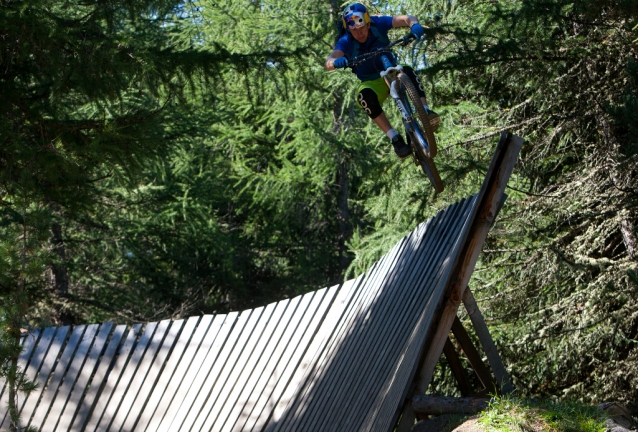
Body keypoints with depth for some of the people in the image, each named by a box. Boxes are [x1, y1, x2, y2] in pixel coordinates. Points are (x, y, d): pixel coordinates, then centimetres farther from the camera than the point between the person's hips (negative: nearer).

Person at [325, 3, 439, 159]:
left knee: (407, 71, -33)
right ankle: (395, 138, -36)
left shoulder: (378, 24, -16)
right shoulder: (345, 42, -21)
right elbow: (329, 62, -36)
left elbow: (406, 18, -23)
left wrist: (414, 24, -47)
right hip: (371, 83, -1)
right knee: (365, 95, -37)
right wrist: (336, 62, -61)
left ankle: (425, 111, -40)